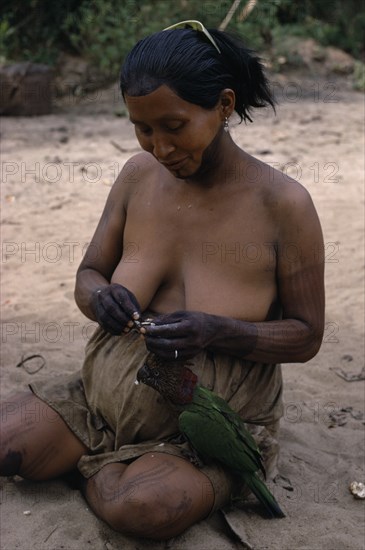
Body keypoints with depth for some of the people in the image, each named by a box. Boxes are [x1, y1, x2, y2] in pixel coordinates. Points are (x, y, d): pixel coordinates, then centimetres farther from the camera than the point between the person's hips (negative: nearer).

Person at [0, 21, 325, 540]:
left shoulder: (282, 204, -15)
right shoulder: (139, 174, -3)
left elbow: (306, 337, -8)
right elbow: (88, 274, 7)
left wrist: (218, 332, -27)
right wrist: (100, 297, -19)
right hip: (108, 395, 4)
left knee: (146, 507, -31)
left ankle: (94, 467, 3)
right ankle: (119, 462, 10)